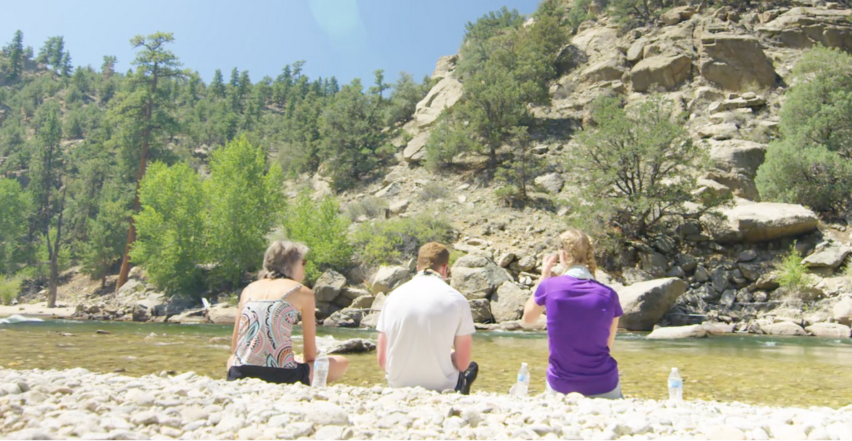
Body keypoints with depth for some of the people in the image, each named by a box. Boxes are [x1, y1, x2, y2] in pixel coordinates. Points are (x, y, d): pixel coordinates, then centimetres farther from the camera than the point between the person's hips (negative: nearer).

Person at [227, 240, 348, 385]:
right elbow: (310, 355, 7)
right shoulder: (303, 293, 5)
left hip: (239, 377, 4)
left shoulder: (249, 289, 16)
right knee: (341, 363, 19)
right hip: (279, 376, -3)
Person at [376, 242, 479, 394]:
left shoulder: (393, 297, 0)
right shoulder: (457, 300, -9)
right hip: (441, 389, -4)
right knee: (471, 367, 28)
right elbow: (462, 364, -7)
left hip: (398, 387, 4)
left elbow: (382, 361, 2)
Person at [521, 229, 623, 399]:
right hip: (603, 388, 0)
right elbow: (608, 345, 3)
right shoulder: (609, 295, -8)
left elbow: (527, 319, 8)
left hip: (560, 387, 0)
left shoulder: (549, 286, -12)